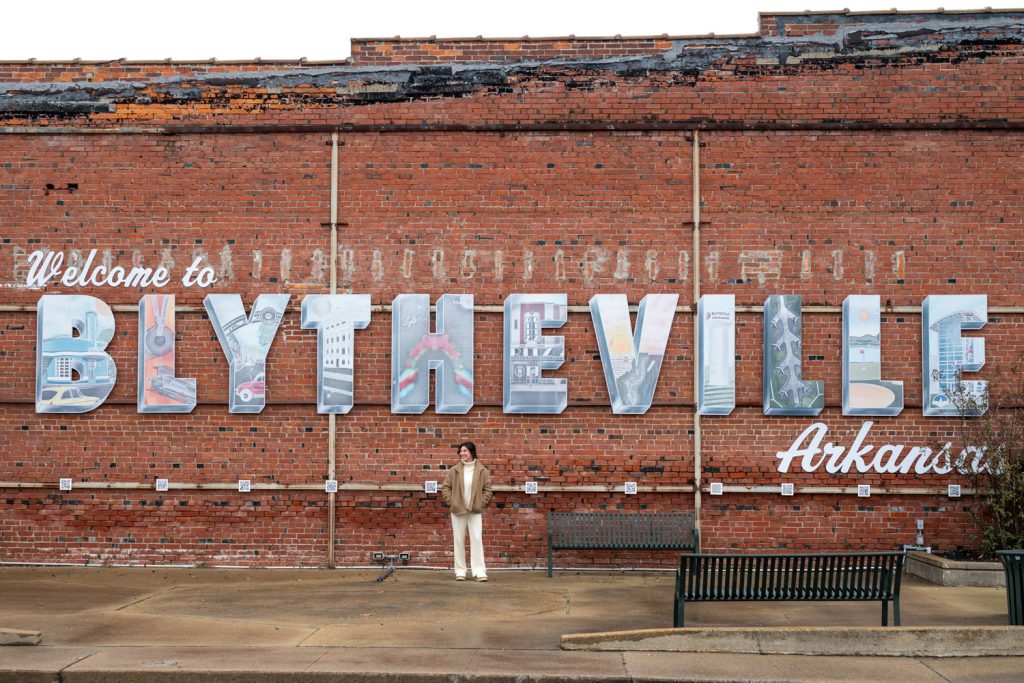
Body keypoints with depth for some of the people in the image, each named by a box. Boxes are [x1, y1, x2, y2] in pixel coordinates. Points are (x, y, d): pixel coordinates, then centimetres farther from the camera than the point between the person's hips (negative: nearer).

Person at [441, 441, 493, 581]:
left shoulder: (482, 470, -1)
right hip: (458, 510, 1)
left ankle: (479, 571, -5)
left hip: (475, 511, -1)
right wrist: (450, 501, -4)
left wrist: (482, 503, -5)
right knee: (459, 540, 5)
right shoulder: (454, 470, 0)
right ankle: (460, 571, 12)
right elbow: (445, 487, 5)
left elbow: (487, 489, 4)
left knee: (477, 539, -5)